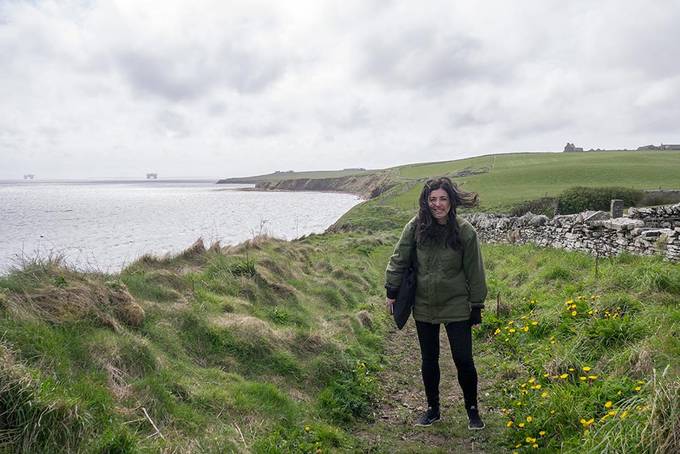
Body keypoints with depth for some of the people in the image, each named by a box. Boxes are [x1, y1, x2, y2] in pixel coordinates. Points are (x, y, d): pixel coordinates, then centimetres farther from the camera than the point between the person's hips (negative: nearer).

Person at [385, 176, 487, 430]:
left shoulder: (465, 232, -13)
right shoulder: (416, 227, -10)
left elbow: (475, 272, -5)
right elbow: (399, 259, 0)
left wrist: (477, 307, -1)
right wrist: (391, 292, 0)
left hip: (456, 306, -2)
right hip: (423, 305, 2)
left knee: (463, 359, 1)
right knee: (429, 359, 14)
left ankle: (472, 411, 25)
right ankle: (432, 409, 33)